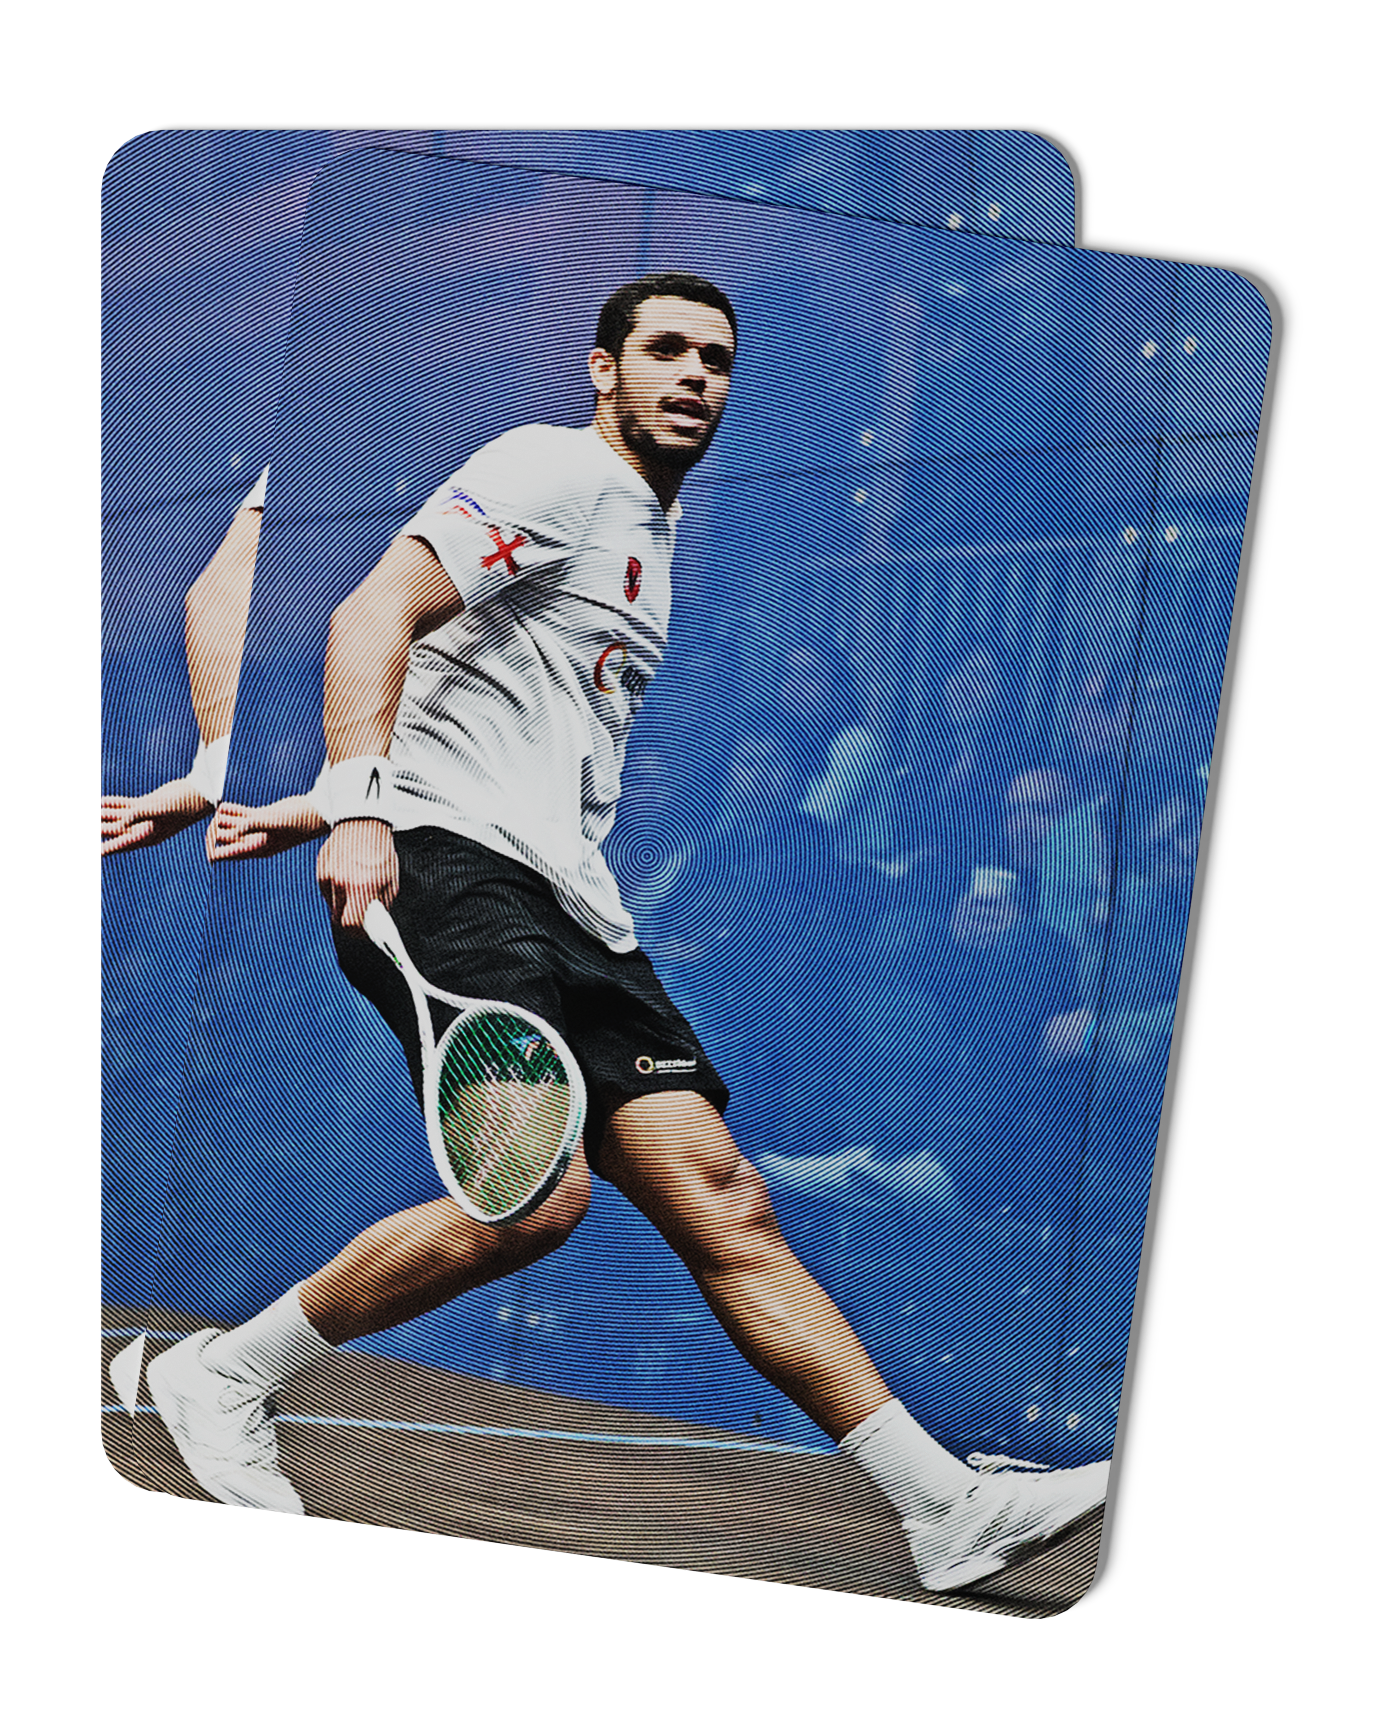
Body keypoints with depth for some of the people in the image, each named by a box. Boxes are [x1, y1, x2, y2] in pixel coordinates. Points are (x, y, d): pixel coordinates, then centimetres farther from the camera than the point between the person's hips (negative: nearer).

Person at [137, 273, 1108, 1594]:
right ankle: (221, 1373, -7)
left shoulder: (651, 536, 28)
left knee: (718, 1198, -1)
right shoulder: (556, 470, -1)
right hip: (443, 862, -8)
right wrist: (356, 805, -27)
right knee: (539, 1191, -25)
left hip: (567, 905, 9)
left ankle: (948, 1507, -5)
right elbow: (374, 615, -14)